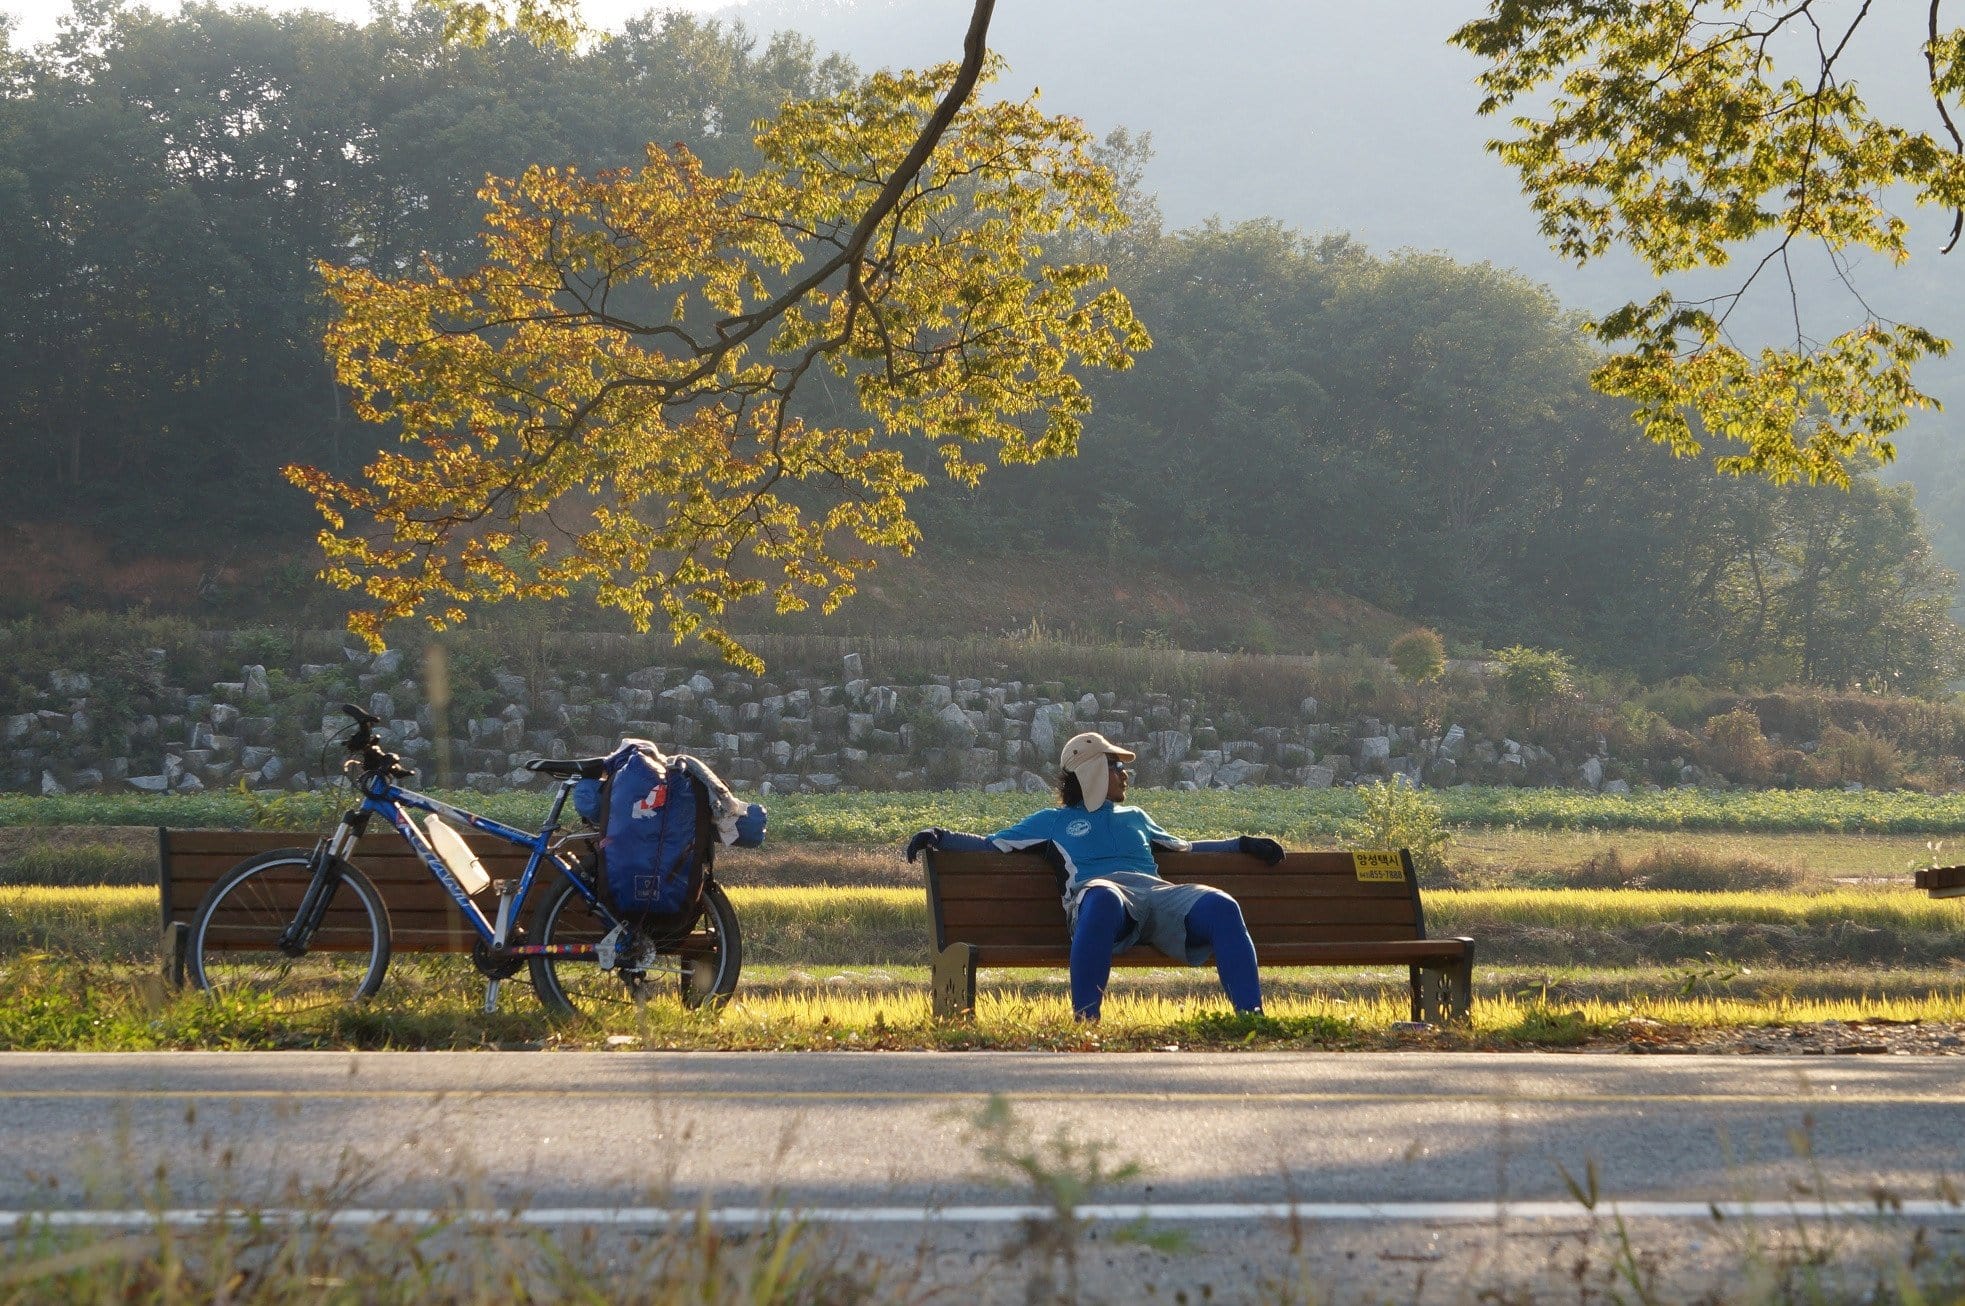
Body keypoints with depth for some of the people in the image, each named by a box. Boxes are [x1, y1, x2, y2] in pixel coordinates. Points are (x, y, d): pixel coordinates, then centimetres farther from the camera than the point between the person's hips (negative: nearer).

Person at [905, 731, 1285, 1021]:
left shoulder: (1134, 817, 42)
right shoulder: (1054, 821, 31)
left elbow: (1182, 847, 50)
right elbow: (992, 844, 28)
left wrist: (1242, 844, 42)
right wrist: (940, 836, 13)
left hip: (1156, 892, 4)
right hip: (1099, 890, -4)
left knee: (1222, 906, -29)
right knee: (1104, 899, -46)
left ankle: (1250, 1017, -36)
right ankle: (1085, 1018, -45)